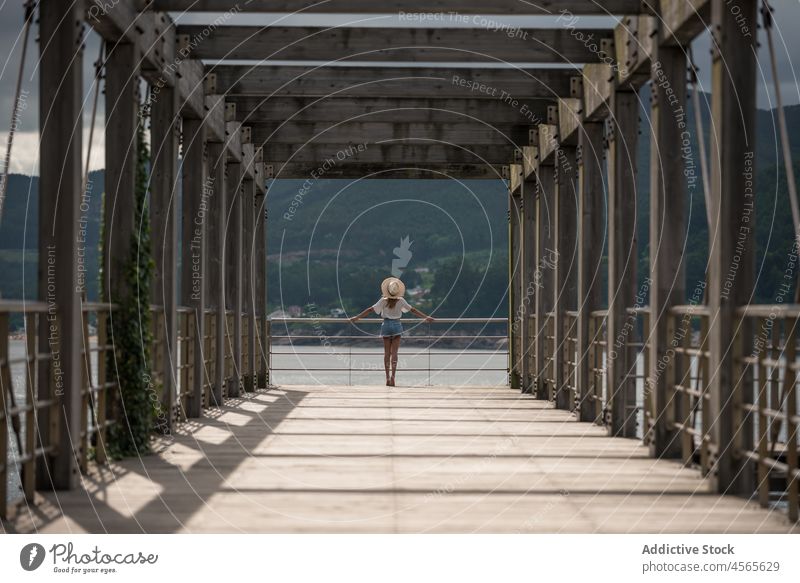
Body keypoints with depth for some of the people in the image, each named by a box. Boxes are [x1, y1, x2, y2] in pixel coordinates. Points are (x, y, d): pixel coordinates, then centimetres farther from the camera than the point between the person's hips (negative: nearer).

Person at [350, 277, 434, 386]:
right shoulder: (401, 301, -7)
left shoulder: (383, 301, -8)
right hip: (397, 326, 0)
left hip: (386, 326, 0)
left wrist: (357, 317, 4)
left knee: (387, 352, 7)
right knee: (394, 352, 0)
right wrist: (426, 317, 7)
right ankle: (392, 375, -15)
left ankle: (388, 377, 5)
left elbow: (370, 309, -5)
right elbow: (413, 310, -2)